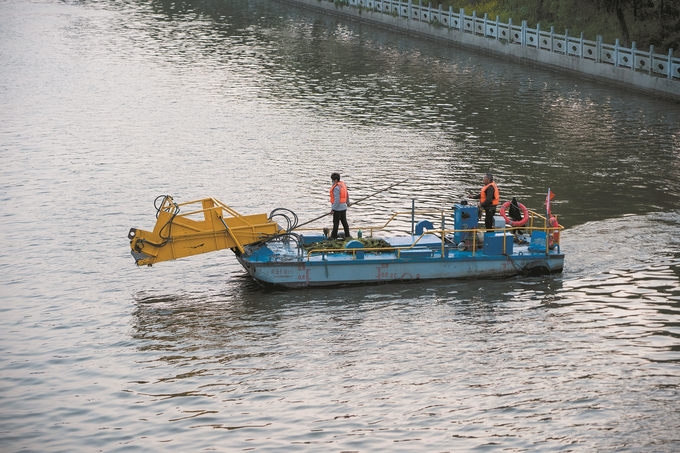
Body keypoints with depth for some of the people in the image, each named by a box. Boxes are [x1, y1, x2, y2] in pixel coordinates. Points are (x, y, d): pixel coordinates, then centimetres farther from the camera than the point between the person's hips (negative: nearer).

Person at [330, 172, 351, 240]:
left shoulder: (336, 188, -20)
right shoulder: (343, 184, 8)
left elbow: (337, 199, -24)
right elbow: (347, 194, 23)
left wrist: (333, 209, -20)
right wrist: (347, 202, 40)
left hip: (338, 208, -9)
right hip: (344, 207, 9)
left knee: (336, 222, 0)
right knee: (344, 221, 12)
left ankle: (334, 236, 6)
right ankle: (347, 235, 15)